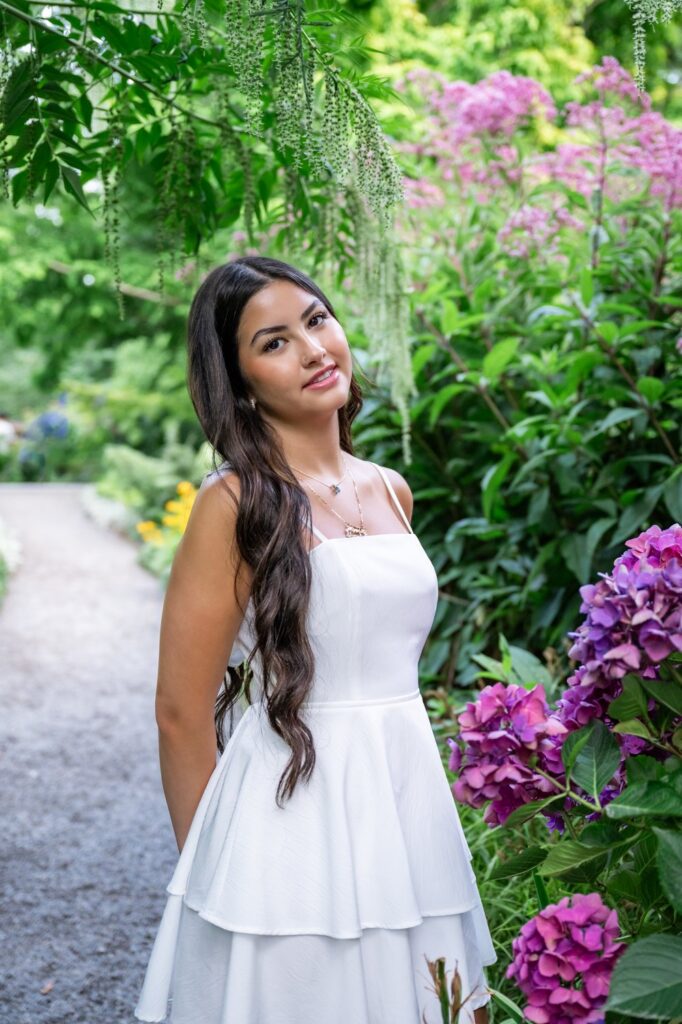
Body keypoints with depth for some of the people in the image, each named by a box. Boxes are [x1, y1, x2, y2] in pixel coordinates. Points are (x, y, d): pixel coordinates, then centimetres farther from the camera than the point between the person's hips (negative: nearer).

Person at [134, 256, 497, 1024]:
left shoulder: (391, 492, 9)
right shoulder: (239, 504, -12)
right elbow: (182, 714, -11)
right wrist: (213, 866, -5)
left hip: (410, 803, 7)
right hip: (294, 814, -6)